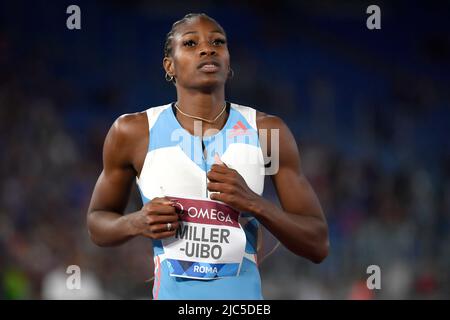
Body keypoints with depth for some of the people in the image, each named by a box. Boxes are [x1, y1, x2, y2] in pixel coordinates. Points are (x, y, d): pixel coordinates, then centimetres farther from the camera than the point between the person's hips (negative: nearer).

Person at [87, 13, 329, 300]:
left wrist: (253, 203, -17)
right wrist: (135, 224, -11)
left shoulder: (267, 131, -3)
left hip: (245, 296, 1)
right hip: (172, 293, 0)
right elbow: (97, 223, 9)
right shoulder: (133, 132, -4)